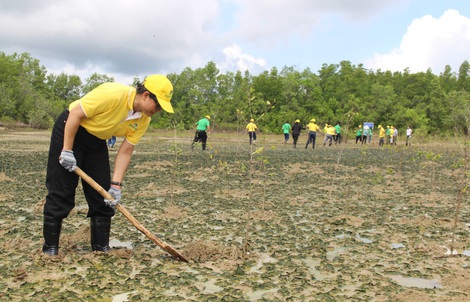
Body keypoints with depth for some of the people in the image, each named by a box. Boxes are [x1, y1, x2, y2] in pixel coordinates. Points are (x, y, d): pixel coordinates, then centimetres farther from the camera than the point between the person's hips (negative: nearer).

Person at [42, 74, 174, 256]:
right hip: (70, 131, -7)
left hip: (97, 142, 7)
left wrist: (116, 185, -13)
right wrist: (67, 151, -23)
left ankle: (101, 247, 13)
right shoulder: (113, 94, -31)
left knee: (103, 195, 3)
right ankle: (50, 248, 5)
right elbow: (75, 114, -25)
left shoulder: (143, 120, -9)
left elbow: (126, 151, -7)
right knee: (61, 193, -6)